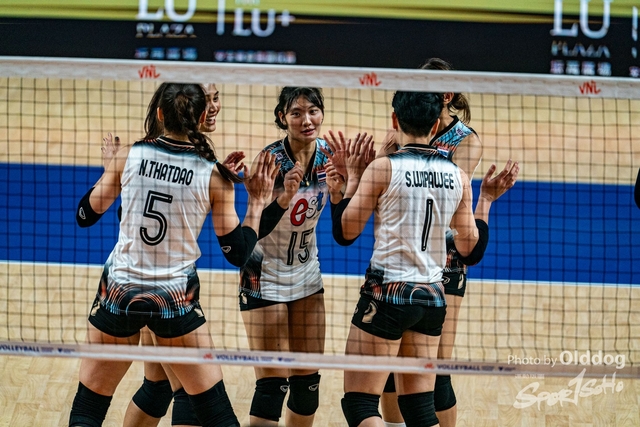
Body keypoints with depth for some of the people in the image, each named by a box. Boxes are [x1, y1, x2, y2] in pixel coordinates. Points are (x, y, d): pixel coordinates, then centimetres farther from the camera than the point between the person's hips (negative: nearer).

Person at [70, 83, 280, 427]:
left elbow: (84, 215, 8)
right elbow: (238, 253, -3)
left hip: (119, 292, 1)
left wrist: (110, 166, 23)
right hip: (176, 298, -1)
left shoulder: (128, 156, -4)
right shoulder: (214, 175, -6)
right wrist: (257, 202, 8)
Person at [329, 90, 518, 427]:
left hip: (387, 293, -5)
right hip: (432, 298, 5)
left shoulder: (382, 169, -10)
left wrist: (352, 177, 7)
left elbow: (345, 232, -4)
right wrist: (487, 198, 21)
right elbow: (471, 250, 10)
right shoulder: (457, 176, 4)